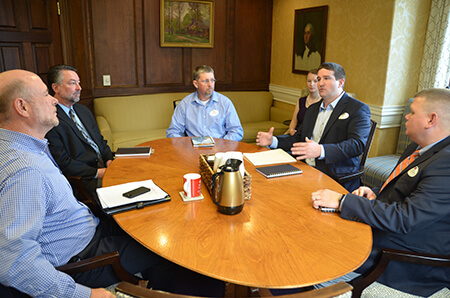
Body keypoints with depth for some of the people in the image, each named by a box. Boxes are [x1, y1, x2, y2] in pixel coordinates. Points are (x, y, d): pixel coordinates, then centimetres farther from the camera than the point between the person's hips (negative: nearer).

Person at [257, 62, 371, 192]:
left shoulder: (358, 109, -2)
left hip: (335, 178, -6)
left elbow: (357, 144, -16)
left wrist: (321, 151, -30)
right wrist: (273, 141, 10)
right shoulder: (313, 109, 22)